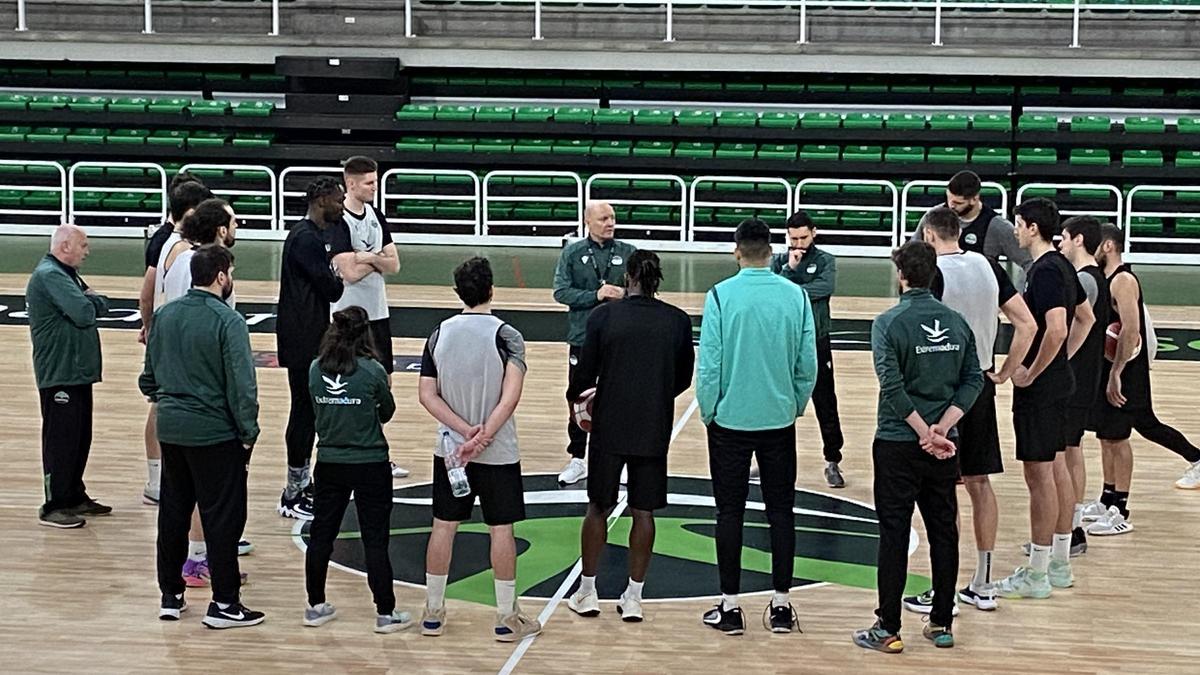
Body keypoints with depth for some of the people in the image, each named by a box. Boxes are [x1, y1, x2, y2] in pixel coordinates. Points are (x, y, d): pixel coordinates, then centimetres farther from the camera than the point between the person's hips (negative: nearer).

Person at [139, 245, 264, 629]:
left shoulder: (164, 316, 5)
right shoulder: (228, 321, -15)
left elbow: (149, 377, 12)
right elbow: (243, 384, -18)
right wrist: (248, 434, -9)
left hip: (170, 430, 7)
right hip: (215, 434, -6)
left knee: (173, 512, 16)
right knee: (222, 517, 3)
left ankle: (171, 596, 24)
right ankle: (224, 604, 8)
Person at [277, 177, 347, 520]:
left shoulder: (313, 235, 14)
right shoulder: (306, 238, -18)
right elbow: (330, 288, -19)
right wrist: (339, 281, 0)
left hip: (309, 334, 10)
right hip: (301, 337, -10)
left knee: (310, 407, 15)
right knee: (304, 408, -6)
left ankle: (302, 485, 25)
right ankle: (292, 496, 0)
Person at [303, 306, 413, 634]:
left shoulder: (316, 369, -3)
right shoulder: (372, 371, -13)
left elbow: (319, 409, 8)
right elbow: (386, 413, 1)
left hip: (329, 464, 4)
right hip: (370, 464, -4)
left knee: (320, 535, 14)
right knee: (375, 541, 3)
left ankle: (315, 607, 23)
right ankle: (385, 613, 9)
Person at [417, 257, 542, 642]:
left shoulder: (440, 334, 0)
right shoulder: (506, 336, -11)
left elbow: (427, 395, -4)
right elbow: (510, 397, -22)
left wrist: (465, 431, -10)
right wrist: (482, 437, -19)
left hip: (450, 449, 4)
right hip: (498, 452, -3)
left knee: (443, 526, 12)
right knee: (501, 530, 5)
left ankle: (433, 614, 20)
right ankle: (507, 619, 12)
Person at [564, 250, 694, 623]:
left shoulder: (604, 315, -8)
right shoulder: (678, 320, -2)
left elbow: (586, 372, -5)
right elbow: (684, 379, 6)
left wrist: (574, 396, 17)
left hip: (609, 427, -1)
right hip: (654, 430, 1)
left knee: (598, 507, 13)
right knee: (643, 511, 10)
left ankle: (587, 592, 20)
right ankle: (633, 598, 15)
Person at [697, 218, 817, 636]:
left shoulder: (721, 295, -10)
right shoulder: (796, 296, -2)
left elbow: (708, 364, -11)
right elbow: (809, 364, -1)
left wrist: (708, 413, 2)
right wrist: (795, 406, 14)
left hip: (730, 420, -2)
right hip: (779, 421, 2)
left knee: (730, 512, 7)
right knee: (781, 511, 11)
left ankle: (730, 606, 11)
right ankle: (781, 604, 15)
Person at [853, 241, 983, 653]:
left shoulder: (889, 323, -11)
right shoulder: (957, 322, 4)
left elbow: (892, 386, -19)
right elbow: (973, 380, 0)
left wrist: (925, 433, -14)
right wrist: (942, 427, -7)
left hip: (898, 444, -4)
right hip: (945, 446, 4)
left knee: (894, 534, 1)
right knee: (943, 531, 11)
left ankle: (888, 629, 6)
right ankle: (942, 625, 18)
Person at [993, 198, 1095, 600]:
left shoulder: (1044, 271, -19)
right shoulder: (1063, 266, 11)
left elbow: (1056, 329, -29)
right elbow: (1086, 318, 22)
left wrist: (1031, 373, -19)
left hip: (1039, 387, -10)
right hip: (1060, 380, 10)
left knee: (1039, 474, -5)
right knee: (1057, 469, 15)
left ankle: (1036, 575, 1)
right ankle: (1059, 565, 24)